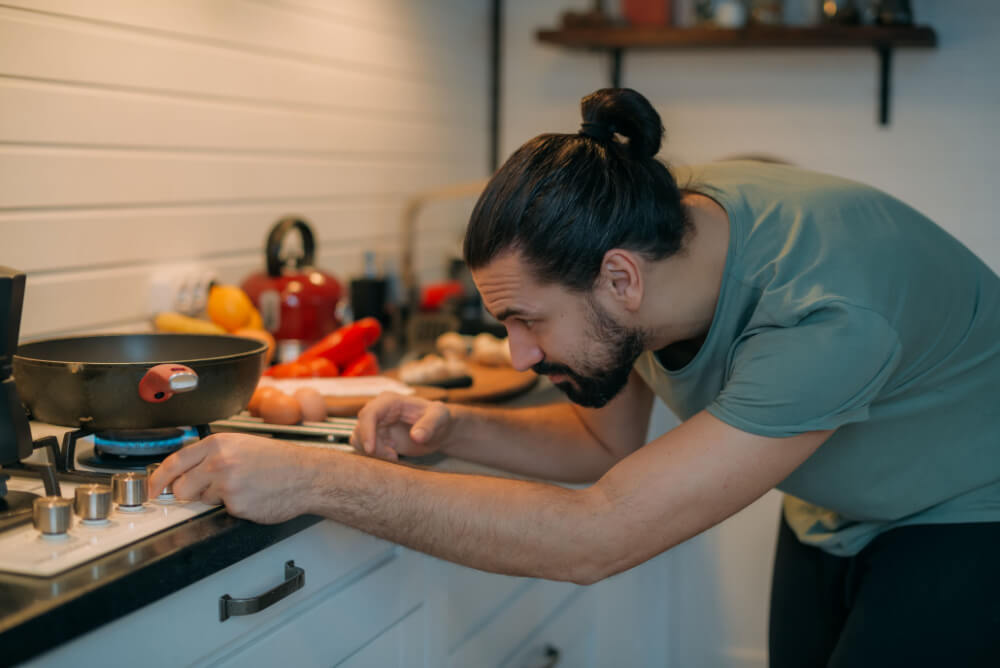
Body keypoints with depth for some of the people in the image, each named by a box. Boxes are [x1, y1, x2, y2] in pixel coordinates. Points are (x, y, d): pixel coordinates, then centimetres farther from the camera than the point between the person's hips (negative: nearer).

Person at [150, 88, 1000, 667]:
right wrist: (451, 429, -19)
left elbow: (596, 537, -42)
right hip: (832, 517, 6)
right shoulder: (647, 223, -18)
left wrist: (316, 478, -42)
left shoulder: (826, 312, -42)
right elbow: (609, 442, -1)